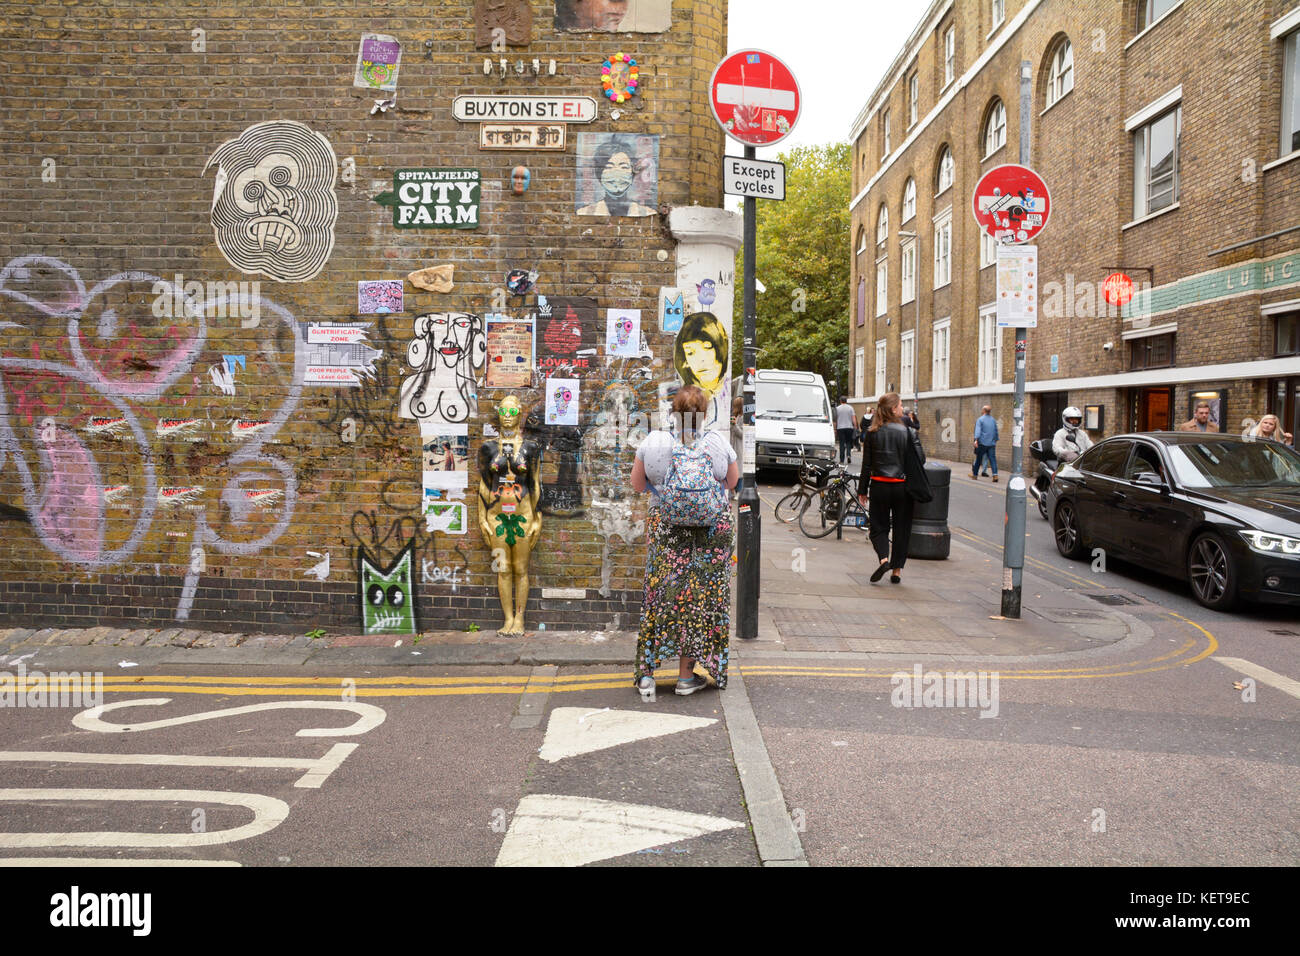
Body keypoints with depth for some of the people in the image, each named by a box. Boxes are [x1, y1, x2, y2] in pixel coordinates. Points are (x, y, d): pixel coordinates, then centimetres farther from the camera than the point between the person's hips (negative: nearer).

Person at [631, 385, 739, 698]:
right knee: (700, 599, 8)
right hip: (711, 529, -1)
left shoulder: (653, 442, -7)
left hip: (664, 528, 1)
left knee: (658, 596, 11)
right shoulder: (719, 443, -8)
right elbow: (732, 482, 6)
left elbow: (637, 484, 3)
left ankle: (647, 674, 13)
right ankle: (686, 677, 15)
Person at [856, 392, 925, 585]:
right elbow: (920, 459, -8)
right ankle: (896, 569, 14)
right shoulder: (908, 431, -8)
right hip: (902, 487, -1)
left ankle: (883, 558, -13)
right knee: (901, 529, 11)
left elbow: (867, 464, 0)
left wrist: (862, 490, 7)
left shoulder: (872, 433, -3)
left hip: (879, 486, 1)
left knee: (878, 526, 11)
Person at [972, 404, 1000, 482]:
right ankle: (995, 474, -16)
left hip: (982, 443, -3)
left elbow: (978, 430, -15)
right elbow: (996, 431, 19)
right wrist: (995, 440, 29)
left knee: (978, 459, 6)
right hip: (991, 443, 3)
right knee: (993, 459, -2)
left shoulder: (980, 419, -3)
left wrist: (976, 440, -22)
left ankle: (975, 474, 16)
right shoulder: (993, 420, 12)